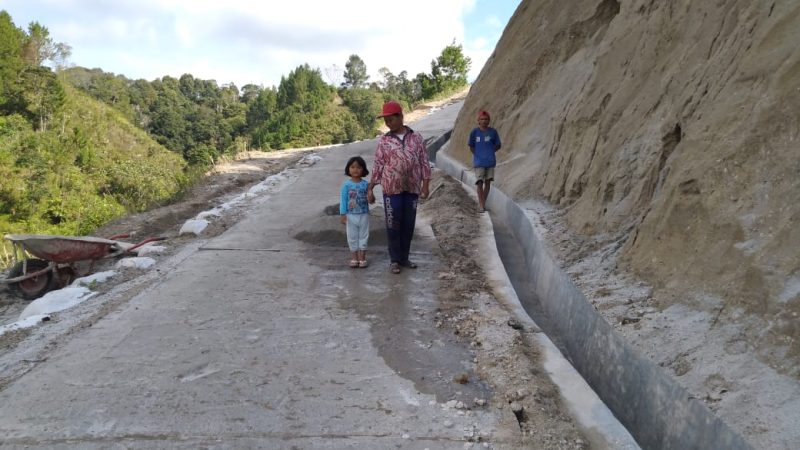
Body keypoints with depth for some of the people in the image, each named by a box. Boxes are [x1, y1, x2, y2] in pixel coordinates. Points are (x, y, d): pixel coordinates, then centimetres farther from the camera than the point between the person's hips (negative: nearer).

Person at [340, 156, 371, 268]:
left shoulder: (365, 184, -3)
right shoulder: (346, 184, -7)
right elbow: (343, 199, -6)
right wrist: (342, 214, -9)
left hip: (364, 215, 1)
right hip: (351, 215, -1)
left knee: (363, 236, 8)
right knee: (352, 237, 8)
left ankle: (362, 258, 18)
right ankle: (354, 258, 19)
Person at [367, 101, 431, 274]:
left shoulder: (416, 137, 4)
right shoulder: (384, 141, 2)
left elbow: (424, 162, 5)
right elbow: (377, 166, 3)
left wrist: (425, 185, -1)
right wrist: (370, 189, 1)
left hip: (412, 188, 1)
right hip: (392, 189, -1)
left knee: (408, 225, 9)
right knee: (393, 225, 2)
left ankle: (404, 258, 23)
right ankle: (395, 260, 14)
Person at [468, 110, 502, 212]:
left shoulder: (493, 132, 2)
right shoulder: (474, 132, 0)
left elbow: (498, 146, 10)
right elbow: (471, 147, 7)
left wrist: (490, 152, -1)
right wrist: (478, 155, -5)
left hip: (490, 161, 2)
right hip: (479, 162, -2)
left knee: (487, 182, 8)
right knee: (479, 183, -9)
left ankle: (483, 203, 22)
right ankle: (481, 205, -5)